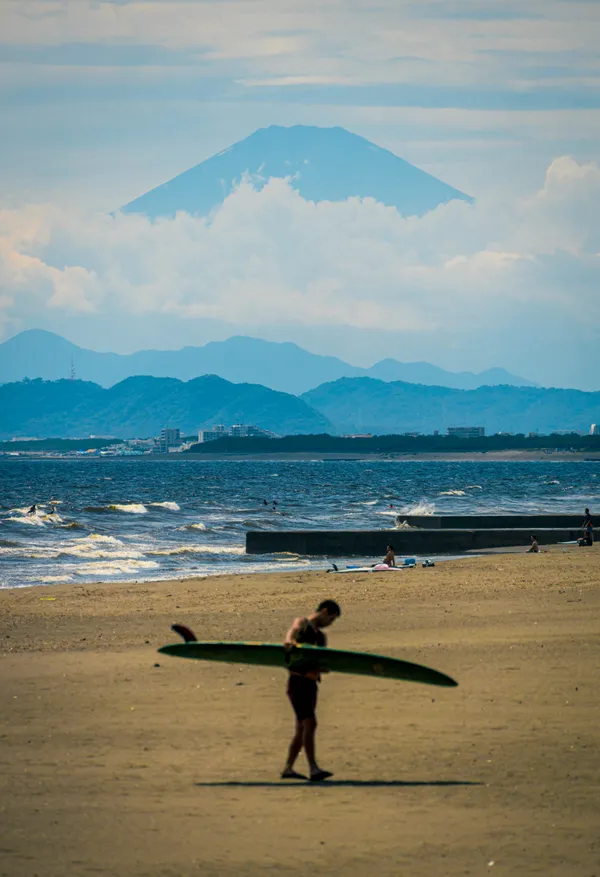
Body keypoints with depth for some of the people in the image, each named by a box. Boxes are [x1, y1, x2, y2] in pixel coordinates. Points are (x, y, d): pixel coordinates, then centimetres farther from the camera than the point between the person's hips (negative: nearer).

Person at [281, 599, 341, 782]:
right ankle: (313, 769, -24)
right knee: (310, 724, -18)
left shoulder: (321, 636, 22)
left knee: (302, 729, 10)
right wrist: (289, 641, -49)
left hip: (311, 684, 8)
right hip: (298, 682, -8)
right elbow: (293, 630, -26)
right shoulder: (302, 623, -1)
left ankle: (288, 769, 18)